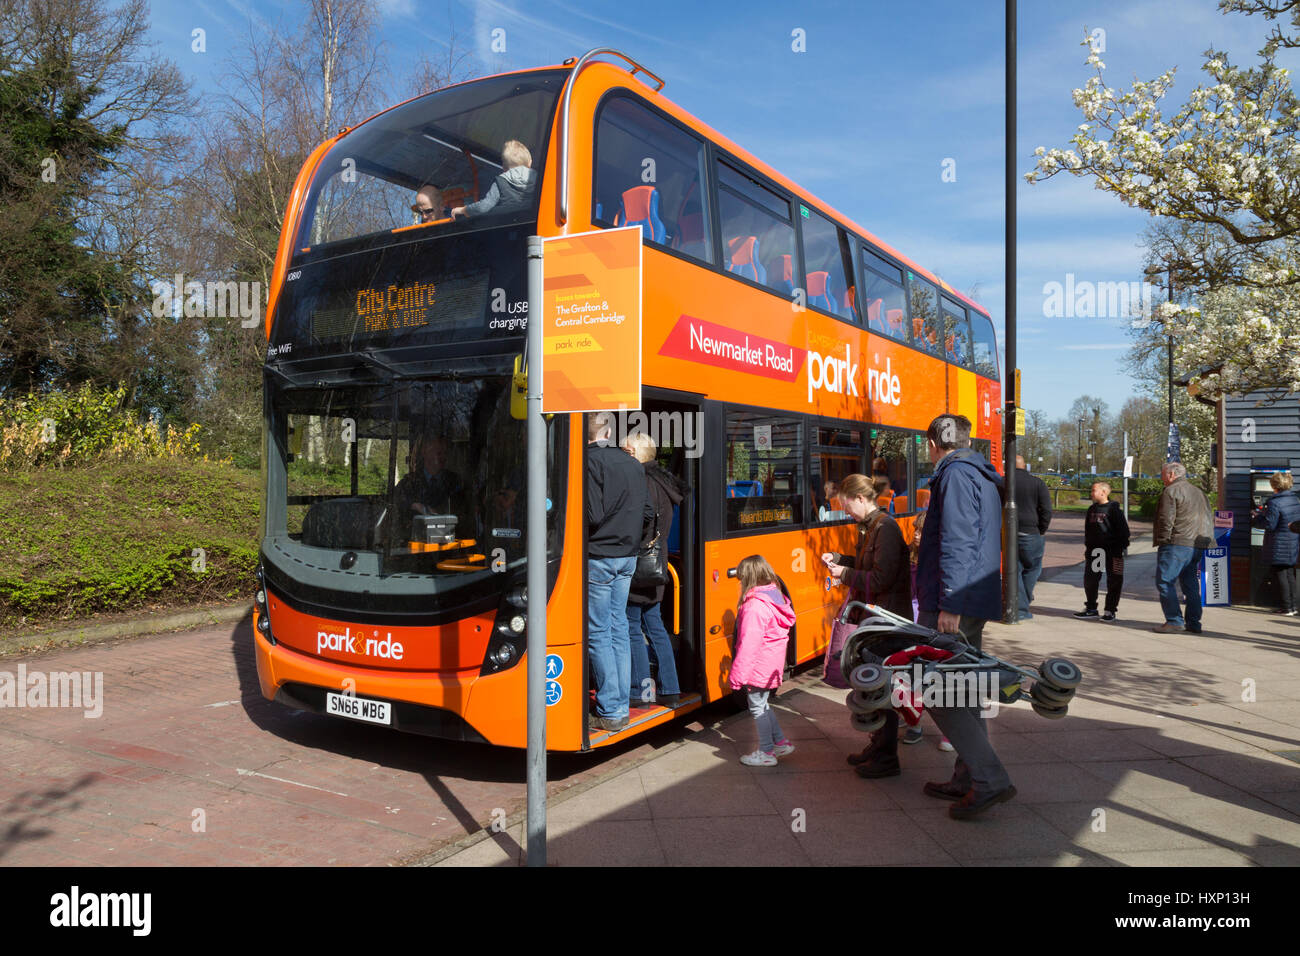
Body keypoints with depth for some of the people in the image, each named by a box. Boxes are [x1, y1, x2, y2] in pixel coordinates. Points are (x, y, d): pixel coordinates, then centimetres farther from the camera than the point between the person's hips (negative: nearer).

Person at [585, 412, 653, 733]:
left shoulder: (590, 461, -13)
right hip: (627, 555, 7)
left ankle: (609, 713, 2)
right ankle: (621, 706, 18)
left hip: (598, 557, -7)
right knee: (619, 630, 13)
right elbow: (647, 512, 11)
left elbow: (592, 515, -19)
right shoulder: (633, 464, 9)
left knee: (598, 634, -1)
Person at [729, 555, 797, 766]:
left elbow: (749, 644, -24)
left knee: (757, 707, 5)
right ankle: (781, 742, 29)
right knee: (762, 704, 22)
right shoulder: (775, 596, 6)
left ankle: (766, 753, 14)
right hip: (772, 665, 9)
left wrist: (738, 674, -19)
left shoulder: (755, 605, -23)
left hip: (758, 667, -9)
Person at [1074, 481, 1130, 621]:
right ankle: (1091, 608, 19)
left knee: (1113, 581, 2)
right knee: (1090, 579, 8)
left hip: (1111, 550, -7)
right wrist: (1087, 546, 17)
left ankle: (1110, 610, 10)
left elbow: (1123, 530, -9)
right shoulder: (1092, 510, 11)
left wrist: (1121, 547, -13)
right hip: (1094, 550, 7)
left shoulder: (1114, 509, -9)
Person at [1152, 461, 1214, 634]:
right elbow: (1208, 520, 21)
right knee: (1190, 582, 13)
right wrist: (1206, 539, 21)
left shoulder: (1171, 491, -6)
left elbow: (1166, 519, -14)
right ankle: (1193, 622, 13)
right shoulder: (1199, 492, 21)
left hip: (1177, 544, -9)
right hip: (1198, 545, 9)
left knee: (1165, 582, -6)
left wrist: (1162, 541, -9)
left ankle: (1174, 621, -12)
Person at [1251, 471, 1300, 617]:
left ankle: (1286, 607, 2)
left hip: (1279, 546, -8)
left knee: (1280, 575, 0)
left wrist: (1255, 519, -1)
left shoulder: (1275, 502, -19)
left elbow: (1269, 524, -20)